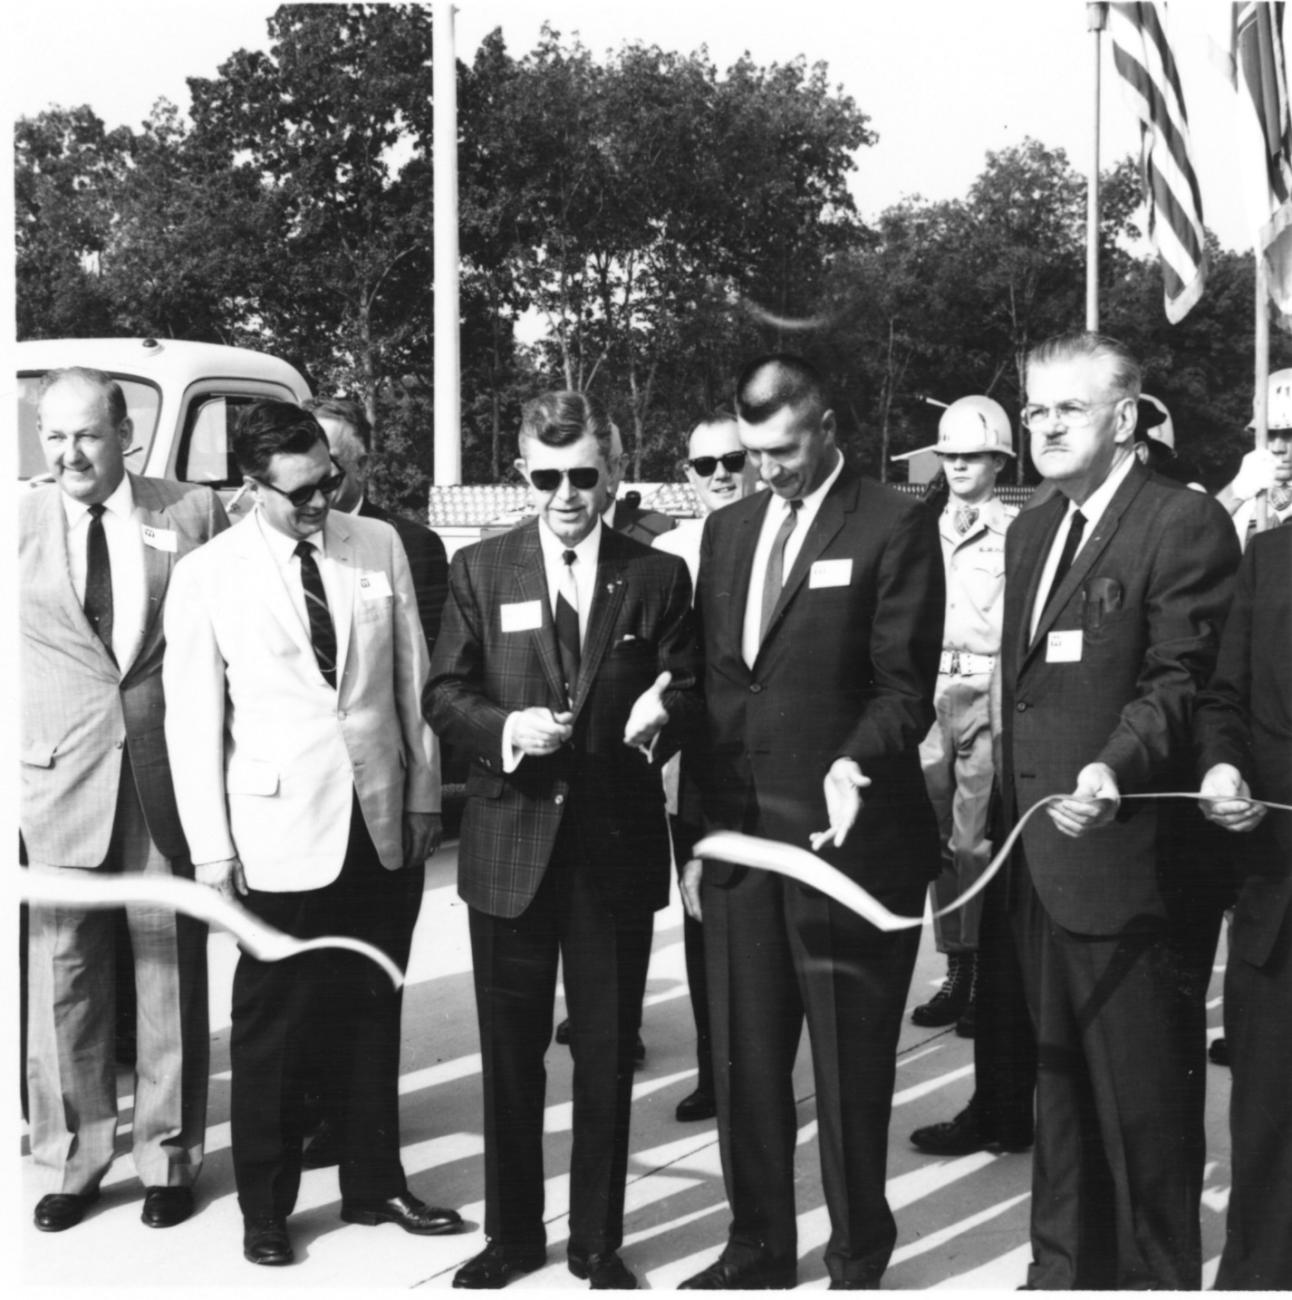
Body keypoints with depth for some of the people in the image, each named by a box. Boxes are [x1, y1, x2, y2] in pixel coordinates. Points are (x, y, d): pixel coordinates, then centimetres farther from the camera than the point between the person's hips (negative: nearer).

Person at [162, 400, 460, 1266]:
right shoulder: (207, 576, -5)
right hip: (281, 836, -3)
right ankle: (266, 1208, 24)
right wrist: (212, 848, -5)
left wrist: (424, 794, 6)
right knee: (272, 1029, 8)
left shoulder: (381, 546, 1)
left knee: (373, 1014, 15)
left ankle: (374, 1184, 31)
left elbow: (412, 676, 7)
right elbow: (195, 722, -3)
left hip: (385, 825, 3)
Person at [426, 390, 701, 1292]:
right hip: (510, 844, 1)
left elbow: (690, 692, 3)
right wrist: (505, 728, -17)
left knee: (607, 1054, 10)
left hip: (617, 845, 0)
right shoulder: (480, 570, 3)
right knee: (510, 1051, 12)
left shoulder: (659, 576, 2)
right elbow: (444, 696, 2)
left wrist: (661, 716, -20)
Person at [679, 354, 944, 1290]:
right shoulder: (728, 529, 13)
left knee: (849, 1063, 5)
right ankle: (759, 1245, 27)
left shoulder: (895, 526, -5)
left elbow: (905, 684, -10)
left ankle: (857, 1257, 22)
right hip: (738, 833, 5)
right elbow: (712, 686, 14)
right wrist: (699, 827, 10)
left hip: (845, 835, -5)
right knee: (744, 1060, 11)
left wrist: (856, 763, -28)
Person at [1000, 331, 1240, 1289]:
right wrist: (1013, 810, 11)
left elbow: (1180, 682, -17)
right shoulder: (1031, 531, 16)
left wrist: (1114, 769, -32)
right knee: (1060, 1079, 19)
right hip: (1040, 857, 8)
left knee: (1143, 1094, 4)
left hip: (1127, 861, -8)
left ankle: (1157, 1274, 20)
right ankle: (1067, 1264, 34)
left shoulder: (1185, 524, -10)